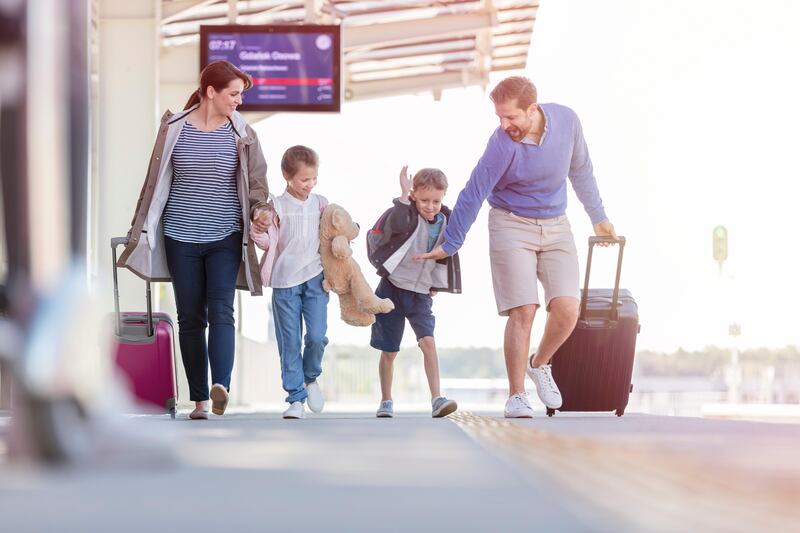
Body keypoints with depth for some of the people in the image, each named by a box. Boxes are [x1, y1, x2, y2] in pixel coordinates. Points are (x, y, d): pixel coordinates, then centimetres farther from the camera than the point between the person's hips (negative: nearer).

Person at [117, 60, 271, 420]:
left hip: (225, 238, -1)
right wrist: (141, 229, 8)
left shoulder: (242, 135, 2)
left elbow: (256, 184, 4)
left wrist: (260, 210, -16)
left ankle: (220, 386, -31)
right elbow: (155, 182, 7)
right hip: (180, 238, 1)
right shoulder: (174, 129, 1)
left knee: (221, 311, -17)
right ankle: (199, 399, 9)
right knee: (190, 318, 4)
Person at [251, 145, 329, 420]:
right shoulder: (276, 207, -1)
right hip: (285, 282, -1)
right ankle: (296, 398, 7)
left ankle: (311, 378, 20)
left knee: (317, 337, -9)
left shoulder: (320, 204, 7)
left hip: (315, 279, 1)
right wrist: (260, 229, -19)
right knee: (289, 343, 1)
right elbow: (267, 243, 0)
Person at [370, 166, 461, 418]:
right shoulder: (408, 216, -12)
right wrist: (404, 195, -37)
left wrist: (436, 286, 9)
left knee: (428, 341, -17)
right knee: (389, 350, 6)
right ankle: (386, 402, 20)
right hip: (393, 289, -3)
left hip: (421, 293, 3)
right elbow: (395, 225, -37)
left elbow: (445, 256, 16)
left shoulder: (445, 222, 1)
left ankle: (437, 399, -22)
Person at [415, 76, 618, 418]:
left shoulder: (566, 121, -8)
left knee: (567, 309, -9)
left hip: (556, 226, 4)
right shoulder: (502, 144, -20)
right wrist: (450, 245, -10)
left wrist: (598, 217, 18)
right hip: (511, 226, -4)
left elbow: (581, 171, 8)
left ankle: (539, 364, 19)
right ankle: (516, 396, -2)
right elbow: (473, 195, -14)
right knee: (523, 311, -13)